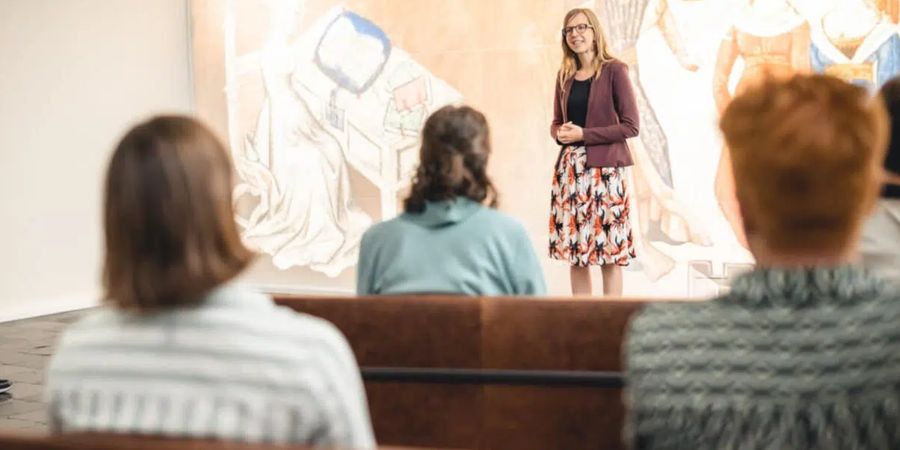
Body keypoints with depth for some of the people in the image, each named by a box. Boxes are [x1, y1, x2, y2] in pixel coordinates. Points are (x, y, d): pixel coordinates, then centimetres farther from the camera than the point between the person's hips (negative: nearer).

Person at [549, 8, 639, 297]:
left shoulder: (614, 70, -5)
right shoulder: (564, 76, 12)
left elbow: (631, 126, -9)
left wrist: (583, 134, -13)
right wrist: (559, 133, -4)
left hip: (604, 168, -5)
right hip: (570, 168, 5)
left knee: (609, 250, -3)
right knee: (574, 248, 5)